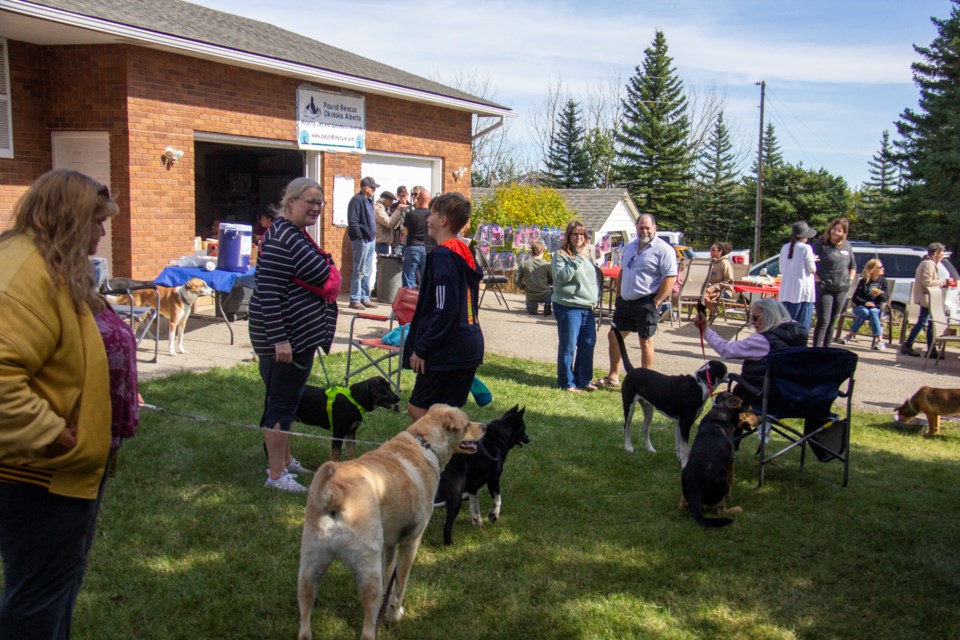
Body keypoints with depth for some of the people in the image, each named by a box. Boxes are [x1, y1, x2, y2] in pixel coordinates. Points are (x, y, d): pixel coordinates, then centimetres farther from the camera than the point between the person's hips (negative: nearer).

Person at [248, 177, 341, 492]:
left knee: (286, 400, 18)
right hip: (286, 337, -10)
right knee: (281, 403, -3)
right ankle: (276, 475, 6)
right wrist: (279, 339, -26)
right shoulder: (281, 239, -19)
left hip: (301, 336, 11)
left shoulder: (297, 235, 14)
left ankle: (285, 460, 31)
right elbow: (268, 292, -24)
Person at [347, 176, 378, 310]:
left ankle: (365, 298, 21)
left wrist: (373, 235, 14)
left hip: (370, 240, 9)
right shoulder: (356, 200, -12)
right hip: (361, 240, -9)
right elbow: (352, 222, -18)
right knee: (359, 271, -5)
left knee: (367, 272, 13)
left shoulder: (368, 200, 16)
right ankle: (355, 300, 1)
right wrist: (359, 236, -19)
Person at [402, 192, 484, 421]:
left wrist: (421, 349, -16)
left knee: (417, 407, 0)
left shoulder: (443, 255, -17)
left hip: (448, 351, -9)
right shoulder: (464, 252, 12)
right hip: (470, 348, 9)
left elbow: (444, 310, -23)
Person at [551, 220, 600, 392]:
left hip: (588, 307, 7)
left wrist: (597, 295, 13)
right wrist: (578, 259, -22)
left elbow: (595, 276, 25)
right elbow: (562, 277, -19)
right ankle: (566, 382, 6)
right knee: (568, 346, -4)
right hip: (568, 307, -7)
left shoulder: (588, 254, 16)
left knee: (588, 344, 10)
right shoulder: (561, 254, -5)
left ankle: (583, 379, 23)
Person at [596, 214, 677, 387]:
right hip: (625, 302, 8)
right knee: (613, 336, 10)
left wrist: (656, 303, -18)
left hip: (646, 303, -7)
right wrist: (618, 296, 14)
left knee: (646, 341, 1)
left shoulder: (663, 249, -11)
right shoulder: (629, 247, 13)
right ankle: (613, 377, 23)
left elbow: (670, 278, -16)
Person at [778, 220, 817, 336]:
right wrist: (813, 260, 10)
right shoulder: (806, 248, -10)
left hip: (786, 292, 6)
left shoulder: (785, 248, 7)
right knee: (802, 326, -3)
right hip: (802, 292, -6)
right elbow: (812, 269, -7)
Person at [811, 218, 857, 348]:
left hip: (841, 289, 5)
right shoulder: (821, 243, -5)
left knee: (833, 321, 10)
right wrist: (817, 279, -16)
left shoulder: (847, 246, 10)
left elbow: (853, 266, 23)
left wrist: (849, 280, 11)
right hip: (824, 288, -5)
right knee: (823, 321, -9)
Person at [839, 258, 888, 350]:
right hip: (861, 307, -1)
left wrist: (880, 294, -20)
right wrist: (865, 303, -24)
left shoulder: (883, 281, 6)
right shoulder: (864, 281, -1)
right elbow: (855, 298, -6)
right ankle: (850, 335, -28)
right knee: (865, 312, -35)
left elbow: (885, 298, 2)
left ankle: (879, 340, -41)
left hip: (876, 308, 1)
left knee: (873, 312, -33)